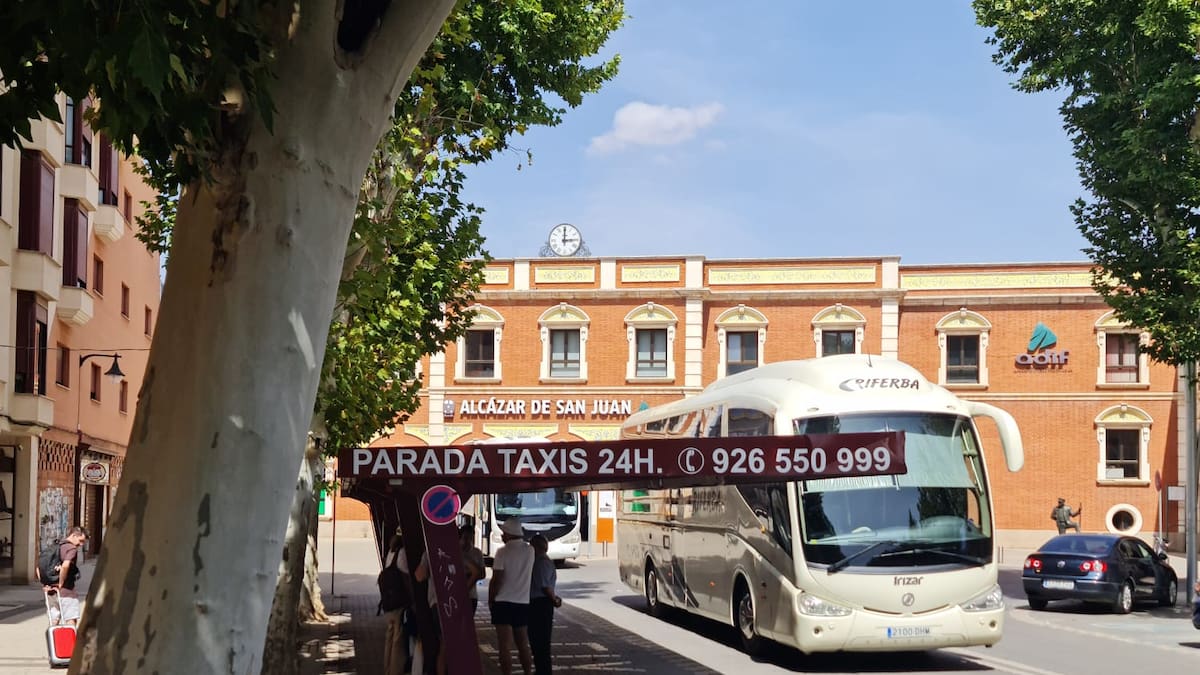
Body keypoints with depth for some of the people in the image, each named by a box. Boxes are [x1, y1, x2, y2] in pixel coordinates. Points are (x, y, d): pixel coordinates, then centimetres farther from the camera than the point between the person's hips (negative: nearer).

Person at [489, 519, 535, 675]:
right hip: (523, 602, 6)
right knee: (523, 645, 17)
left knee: (505, 646, -4)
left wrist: (490, 600, -1)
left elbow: (496, 580, -14)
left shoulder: (502, 552, -12)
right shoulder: (529, 551, 4)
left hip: (504, 602, -5)